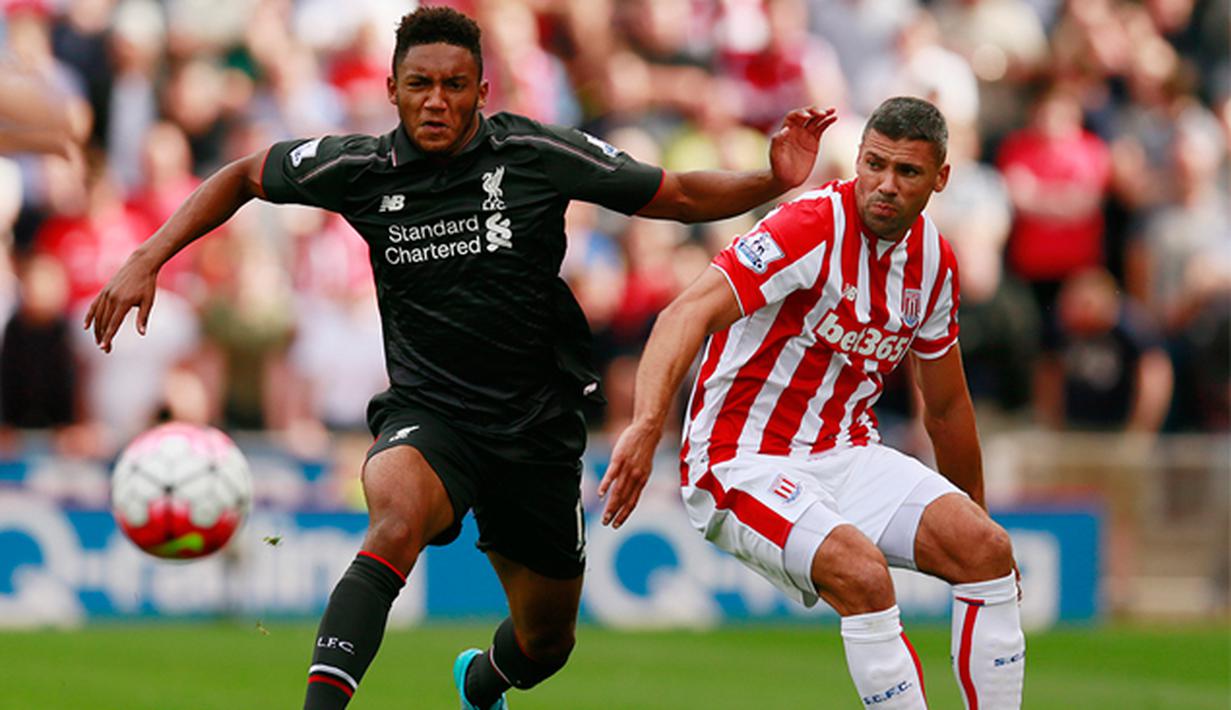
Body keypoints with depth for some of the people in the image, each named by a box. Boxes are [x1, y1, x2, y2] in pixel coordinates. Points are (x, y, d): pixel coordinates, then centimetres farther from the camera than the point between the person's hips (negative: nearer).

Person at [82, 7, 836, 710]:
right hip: (427, 414, -2)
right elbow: (244, 176, 11)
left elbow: (679, 196, 1)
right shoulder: (361, 168, -5)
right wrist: (149, 258, 2)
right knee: (398, 516, -37)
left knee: (546, 643, 14)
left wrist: (774, 181, -16)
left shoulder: (538, 155, -8)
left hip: (538, 420, 2)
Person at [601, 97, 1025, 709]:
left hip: (846, 453, 7)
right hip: (745, 461, -7)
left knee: (986, 549, -13)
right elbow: (689, 313, -32)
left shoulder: (934, 262, 4)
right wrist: (646, 425, -47)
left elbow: (945, 407, 20)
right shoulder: (816, 227, -20)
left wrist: (975, 513, 28)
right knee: (862, 573, -32)